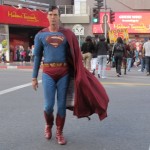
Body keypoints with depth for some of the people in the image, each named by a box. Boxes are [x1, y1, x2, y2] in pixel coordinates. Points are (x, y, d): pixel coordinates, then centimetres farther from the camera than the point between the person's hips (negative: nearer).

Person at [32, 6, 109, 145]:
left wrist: (79, 73, 0)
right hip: (48, 73, 0)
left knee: (61, 104, 4)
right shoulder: (40, 35, 5)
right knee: (49, 105, -2)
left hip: (64, 73, 0)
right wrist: (34, 77, 6)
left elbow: (74, 55, 6)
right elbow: (37, 57, 8)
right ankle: (48, 125, 28)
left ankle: (59, 133, 19)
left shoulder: (67, 34, 4)